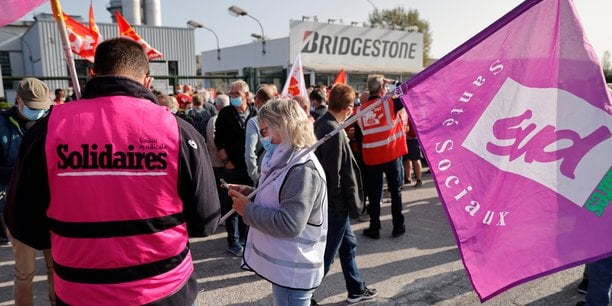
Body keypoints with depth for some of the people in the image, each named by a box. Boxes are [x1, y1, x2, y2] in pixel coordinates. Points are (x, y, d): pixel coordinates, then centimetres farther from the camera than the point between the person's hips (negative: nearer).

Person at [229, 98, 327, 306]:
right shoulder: (288, 159, 7)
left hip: (293, 270, -9)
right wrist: (251, 193, 2)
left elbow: (289, 224, -29)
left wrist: (248, 210, -18)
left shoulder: (303, 169, -24)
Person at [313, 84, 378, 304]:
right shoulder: (334, 132, -24)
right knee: (327, 253, 5)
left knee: (348, 244, 22)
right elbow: (334, 174, -24)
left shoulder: (321, 123, 4)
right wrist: (344, 203, -14)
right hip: (335, 203, -10)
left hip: (334, 202, 10)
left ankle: (356, 289, 37)